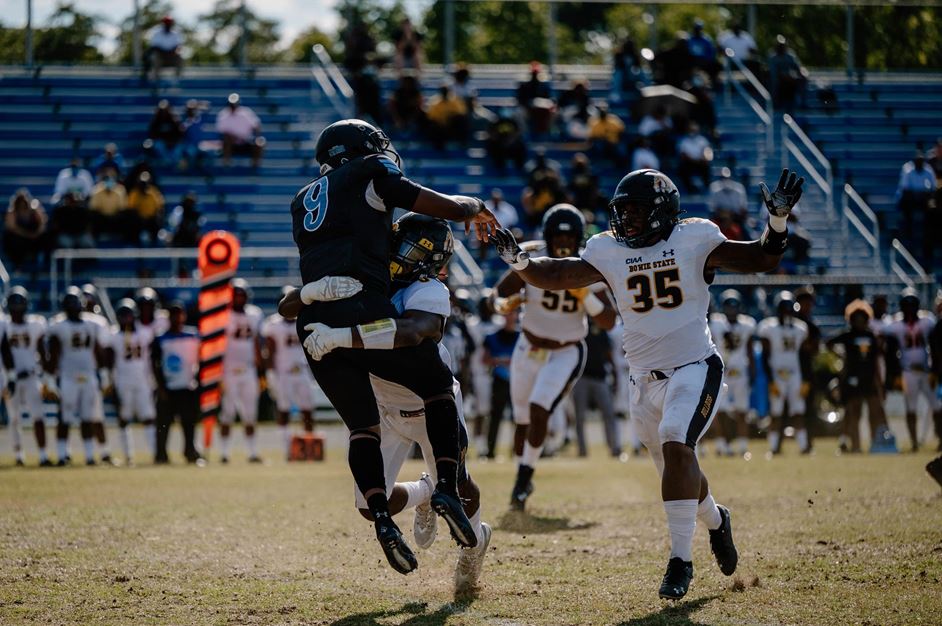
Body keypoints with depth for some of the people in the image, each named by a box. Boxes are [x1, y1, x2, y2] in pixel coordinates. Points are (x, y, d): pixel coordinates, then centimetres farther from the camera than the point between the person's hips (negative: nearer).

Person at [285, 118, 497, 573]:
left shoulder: (304, 202, 28)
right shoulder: (371, 175, 11)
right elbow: (451, 208, 10)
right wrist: (477, 208, 33)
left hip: (315, 324, 5)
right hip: (363, 311, -5)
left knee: (361, 425, 15)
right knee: (437, 385, 15)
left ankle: (381, 518, -5)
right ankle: (447, 487, -2)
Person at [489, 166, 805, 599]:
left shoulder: (694, 241, -4)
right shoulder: (608, 252, 3)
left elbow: (762, 259, -5)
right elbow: (554, 277, -5)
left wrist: (778, 220, -22)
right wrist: (519, 262, -24)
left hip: (694, 368, -4)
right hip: (644, 379, 4)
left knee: (675, 445, -26)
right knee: (678, 471, 13)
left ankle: (681, 559, -23)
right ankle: (715, 521, 46)